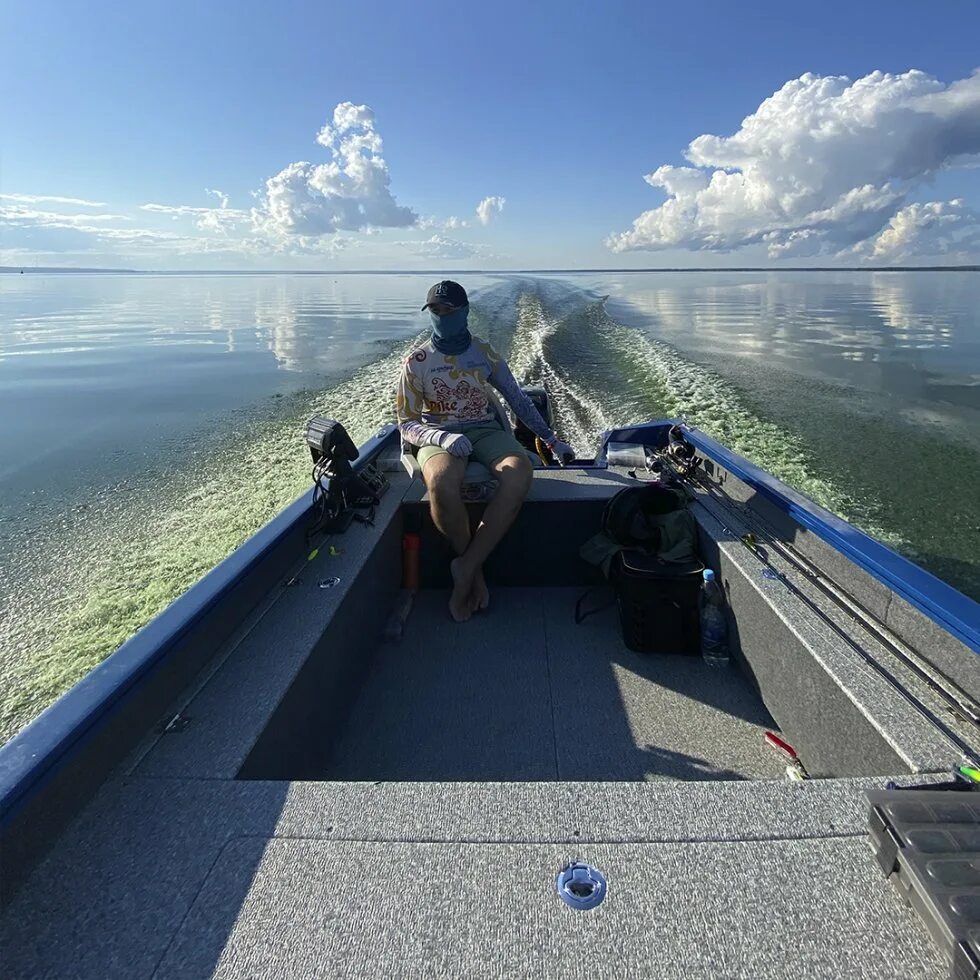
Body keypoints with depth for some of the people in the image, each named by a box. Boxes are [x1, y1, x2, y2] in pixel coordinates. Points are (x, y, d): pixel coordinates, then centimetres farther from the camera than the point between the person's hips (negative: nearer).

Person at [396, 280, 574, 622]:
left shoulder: (484, 353, 10)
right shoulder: (417, 362, 3)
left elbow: (518, 400, 17)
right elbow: (407, 423, -1)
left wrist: (551, 440, 15)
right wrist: (443, 438, -21)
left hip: (485, 431, 2)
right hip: (439, 437, -2)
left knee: (519, 475, -34)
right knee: (443, 483, -40)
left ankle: (465, 569, -24)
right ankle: (474, 568, -14)